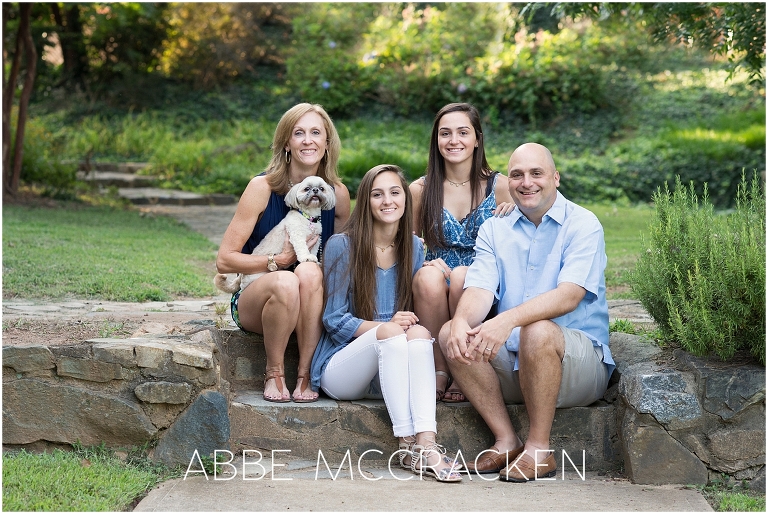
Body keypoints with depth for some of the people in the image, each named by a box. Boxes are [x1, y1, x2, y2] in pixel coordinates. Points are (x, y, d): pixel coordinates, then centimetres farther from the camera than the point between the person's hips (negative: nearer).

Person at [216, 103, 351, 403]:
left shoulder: (337, 193, -1)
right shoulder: (262, 187, -10)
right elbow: (224, 260, -10)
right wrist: (279, 261, -20)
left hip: (310, 307, 2)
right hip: (254, 298, -2)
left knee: (310, 272, -31)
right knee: (285, 281, -35)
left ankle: (305, 376, -23)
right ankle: (274, 374, -14)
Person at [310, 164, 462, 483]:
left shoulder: (414, 247, 8)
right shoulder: (342, 246, -6)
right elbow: (334, 319, -6)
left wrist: (411, 324, -12)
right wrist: (385, 326, -23)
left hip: (391, 369, 4)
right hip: (339, 368, -4)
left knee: (419, 332, -29)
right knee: (390, 332, -33)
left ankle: (426, 442, -44)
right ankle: (409, 445, -39)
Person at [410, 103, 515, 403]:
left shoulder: (500, 187, 4)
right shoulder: (420, 190, 7)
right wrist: (427, 265, -9)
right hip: (434, 289, 1)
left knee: (462, 276, -34)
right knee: (429, 276, -33)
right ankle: (439, 370, -23)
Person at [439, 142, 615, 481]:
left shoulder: (582, 225, -5)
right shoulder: (493, 230, 10)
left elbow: (569, 296, -21)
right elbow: (480, 290, -5)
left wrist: (508, 319, -38)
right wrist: (462, 321, -30)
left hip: (579, 359, -4)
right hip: (511, 362, 5)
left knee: (538, 331, -35)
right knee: (450, 333, -18)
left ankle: (539, 448, -19)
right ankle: (506, 441, -13)